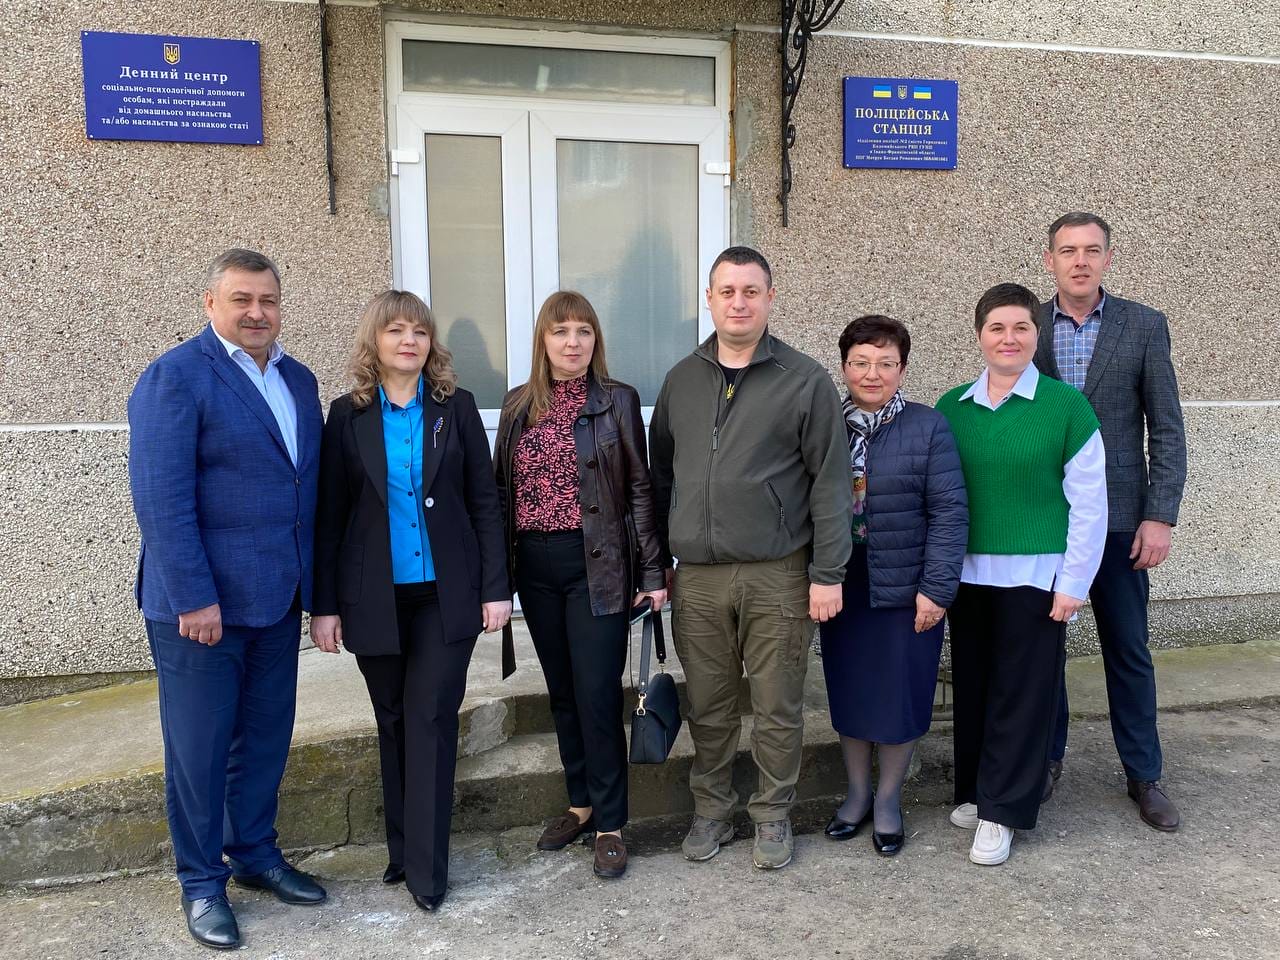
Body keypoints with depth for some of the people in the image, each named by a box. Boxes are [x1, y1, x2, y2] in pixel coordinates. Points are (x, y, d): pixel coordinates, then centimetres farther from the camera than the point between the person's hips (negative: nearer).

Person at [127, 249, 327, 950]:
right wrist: (194, 597, -20)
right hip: (199, 602, -6)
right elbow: (160, 498, -17)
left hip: (278, 600, 7)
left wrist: (315, 584, 8)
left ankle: (255, 854, 35)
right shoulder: (174, 377, -11)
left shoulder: (298, 380, 11)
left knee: (266, 736, 17)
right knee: (199, 746, 7)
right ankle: (201, 884, 25)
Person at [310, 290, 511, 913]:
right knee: (393, 722, 12)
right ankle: (402, 850, 26)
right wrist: (325, 604, -1)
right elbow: (329, 516, 2)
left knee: (431, 719, -1)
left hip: (446, 593, -1)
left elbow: (484, 502, 1)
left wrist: (496, 587, -3)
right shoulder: (349, 414, 2)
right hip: (374, 598, 1)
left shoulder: (456, 407, 2)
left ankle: (425, 869, 7)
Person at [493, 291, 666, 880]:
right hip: (535, 567, 4)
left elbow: (640, 489, -3)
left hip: (596, 565, -4)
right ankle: (581, 802, 30)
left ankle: (610, 823, 14)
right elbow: (501, 488, 10)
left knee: (598, 693, -1)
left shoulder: (618, 401, -2)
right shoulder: (518, 405, 8)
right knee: (562, 691, 13)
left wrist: (652, 572, -6)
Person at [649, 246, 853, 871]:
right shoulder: (681, 380, 10)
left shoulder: (805, 380, -2)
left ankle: (773, 817, 26)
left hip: (777, 576, -3)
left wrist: (828, 573, -8)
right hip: (696, 577, 3)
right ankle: (711, 812, 29)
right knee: (707, 707, 12)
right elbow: (661, 473, 15)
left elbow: (830, 482, -5)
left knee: (777, 708, 7)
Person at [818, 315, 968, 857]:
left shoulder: (928, 427, -5)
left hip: (904, 590, -3)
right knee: (848, 692, 13)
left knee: (899, 696, 7)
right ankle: (856, 792, 33)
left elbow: (950, 511, -8)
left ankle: (888, 801, 28)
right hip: (840, 587, 3)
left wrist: (937, 588, -13)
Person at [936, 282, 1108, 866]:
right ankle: (975, 790, 28)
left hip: (1035, 575, -3)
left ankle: (1001, 810, 15)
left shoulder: (1066, 405, -5)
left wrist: (1074, 582, -6)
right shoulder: (951, 408, 4)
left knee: (1022, 692, 3)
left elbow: (1088, 501, -4)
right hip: (967, 573, 3)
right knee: (972, 687, 11)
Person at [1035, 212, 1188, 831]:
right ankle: (1045, 758, 29)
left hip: (1117, 517, 0)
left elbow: (1166, 429, -1)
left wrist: (1160, 516, -8)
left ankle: (1144, 775, 23)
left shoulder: (1144, 326, 1)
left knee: (1129, 651, 8)